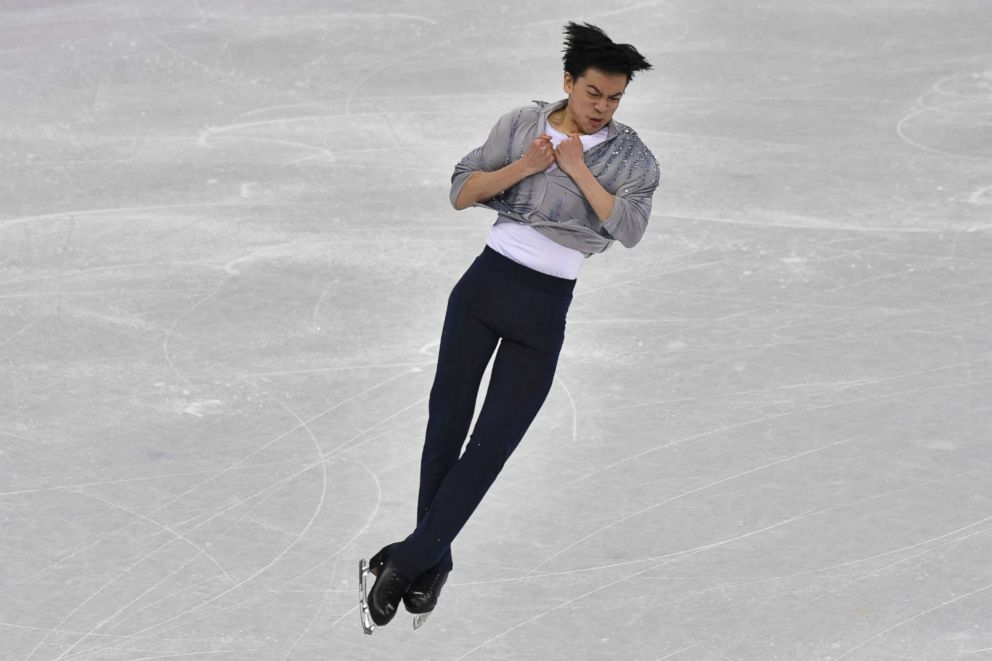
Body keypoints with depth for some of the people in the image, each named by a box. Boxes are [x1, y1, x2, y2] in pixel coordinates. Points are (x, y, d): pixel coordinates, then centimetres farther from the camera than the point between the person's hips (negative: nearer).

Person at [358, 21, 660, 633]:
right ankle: (431, 566, 13)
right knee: (446, 420, 3)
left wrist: (577, 168, -15)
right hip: (485, 282, 1)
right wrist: (523, 167, -11)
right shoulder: (522, 123, 3)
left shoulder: (631, 155, -1)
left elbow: (630, 229, -16)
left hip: (545, 308, -1)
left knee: (492, 444, -4)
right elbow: (461, 192, 3)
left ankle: (404, 562, 1)